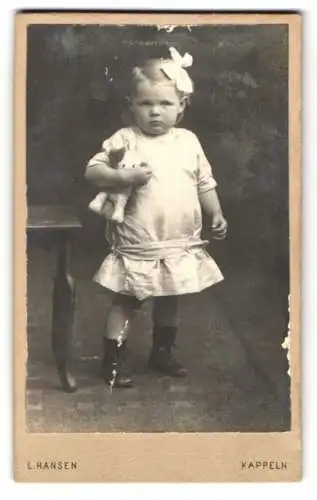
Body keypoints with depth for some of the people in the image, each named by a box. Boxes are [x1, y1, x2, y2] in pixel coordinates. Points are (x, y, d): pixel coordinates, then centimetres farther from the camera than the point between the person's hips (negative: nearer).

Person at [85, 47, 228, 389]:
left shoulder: (188, 141, 3)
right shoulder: (124, 140, -9)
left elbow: (204, 183, 11)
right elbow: (93, 171, -16)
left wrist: (216, 215, 4)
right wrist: (124, 176, -30)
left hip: (181, 245, 5)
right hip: (136, 245, -4)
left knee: (169, 300, 20)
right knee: (126, 301, 6)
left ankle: (162, 352, 38)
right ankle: (112, 360, 18)